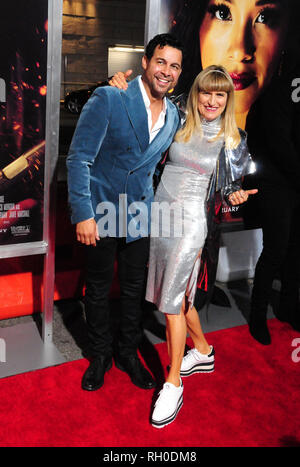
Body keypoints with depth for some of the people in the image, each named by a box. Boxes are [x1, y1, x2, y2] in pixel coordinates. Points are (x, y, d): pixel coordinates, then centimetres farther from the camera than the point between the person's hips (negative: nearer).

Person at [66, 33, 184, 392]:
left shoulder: (173, 116, 4)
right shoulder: (108, 98, -14)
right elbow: (78, 158, -16)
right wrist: (83, 214, -20)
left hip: (139, 214, 5)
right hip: (100, 213, -4)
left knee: (134, 288, 15)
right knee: (97, 289, 11)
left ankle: (128, 353, 35)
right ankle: (100, 355, 32)